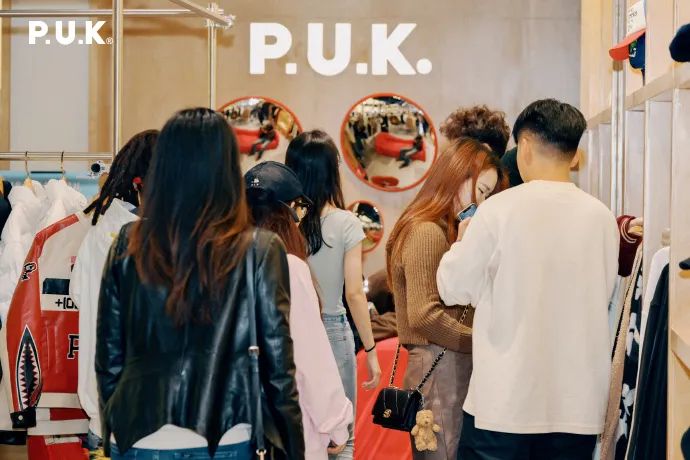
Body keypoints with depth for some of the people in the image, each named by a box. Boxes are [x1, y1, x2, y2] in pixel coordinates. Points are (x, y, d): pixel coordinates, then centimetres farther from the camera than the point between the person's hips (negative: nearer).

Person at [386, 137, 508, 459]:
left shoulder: (442, 231, 18)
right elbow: (423, 315, -20)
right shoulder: (427, 232, -13)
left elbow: (459, 297, 10)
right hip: (440, 372, -10)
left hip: (448, 369, 10)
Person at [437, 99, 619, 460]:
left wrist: (463, 241, 16)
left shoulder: (499, 209, -10)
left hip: (505, 400, -3)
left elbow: (454, 288, -1)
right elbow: (601, 295, 12)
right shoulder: (601, 217, 0)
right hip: (579, 401, 3)